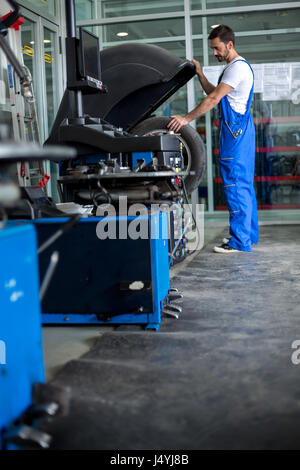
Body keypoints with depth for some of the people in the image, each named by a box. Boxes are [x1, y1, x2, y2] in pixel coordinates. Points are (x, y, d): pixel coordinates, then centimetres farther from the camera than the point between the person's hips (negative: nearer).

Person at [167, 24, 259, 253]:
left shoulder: (238, 67, -13)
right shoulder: (234, 67, 21)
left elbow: (213, 99, -18)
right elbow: (214, 94, 24)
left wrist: (186, 118, -18)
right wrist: (200, 73, 18)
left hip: (236, 130, -11)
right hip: (239, 129, 11)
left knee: (235, 184, -11)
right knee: (244, 184, 12)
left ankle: (240, 241, -10)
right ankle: (249, 235, 20)